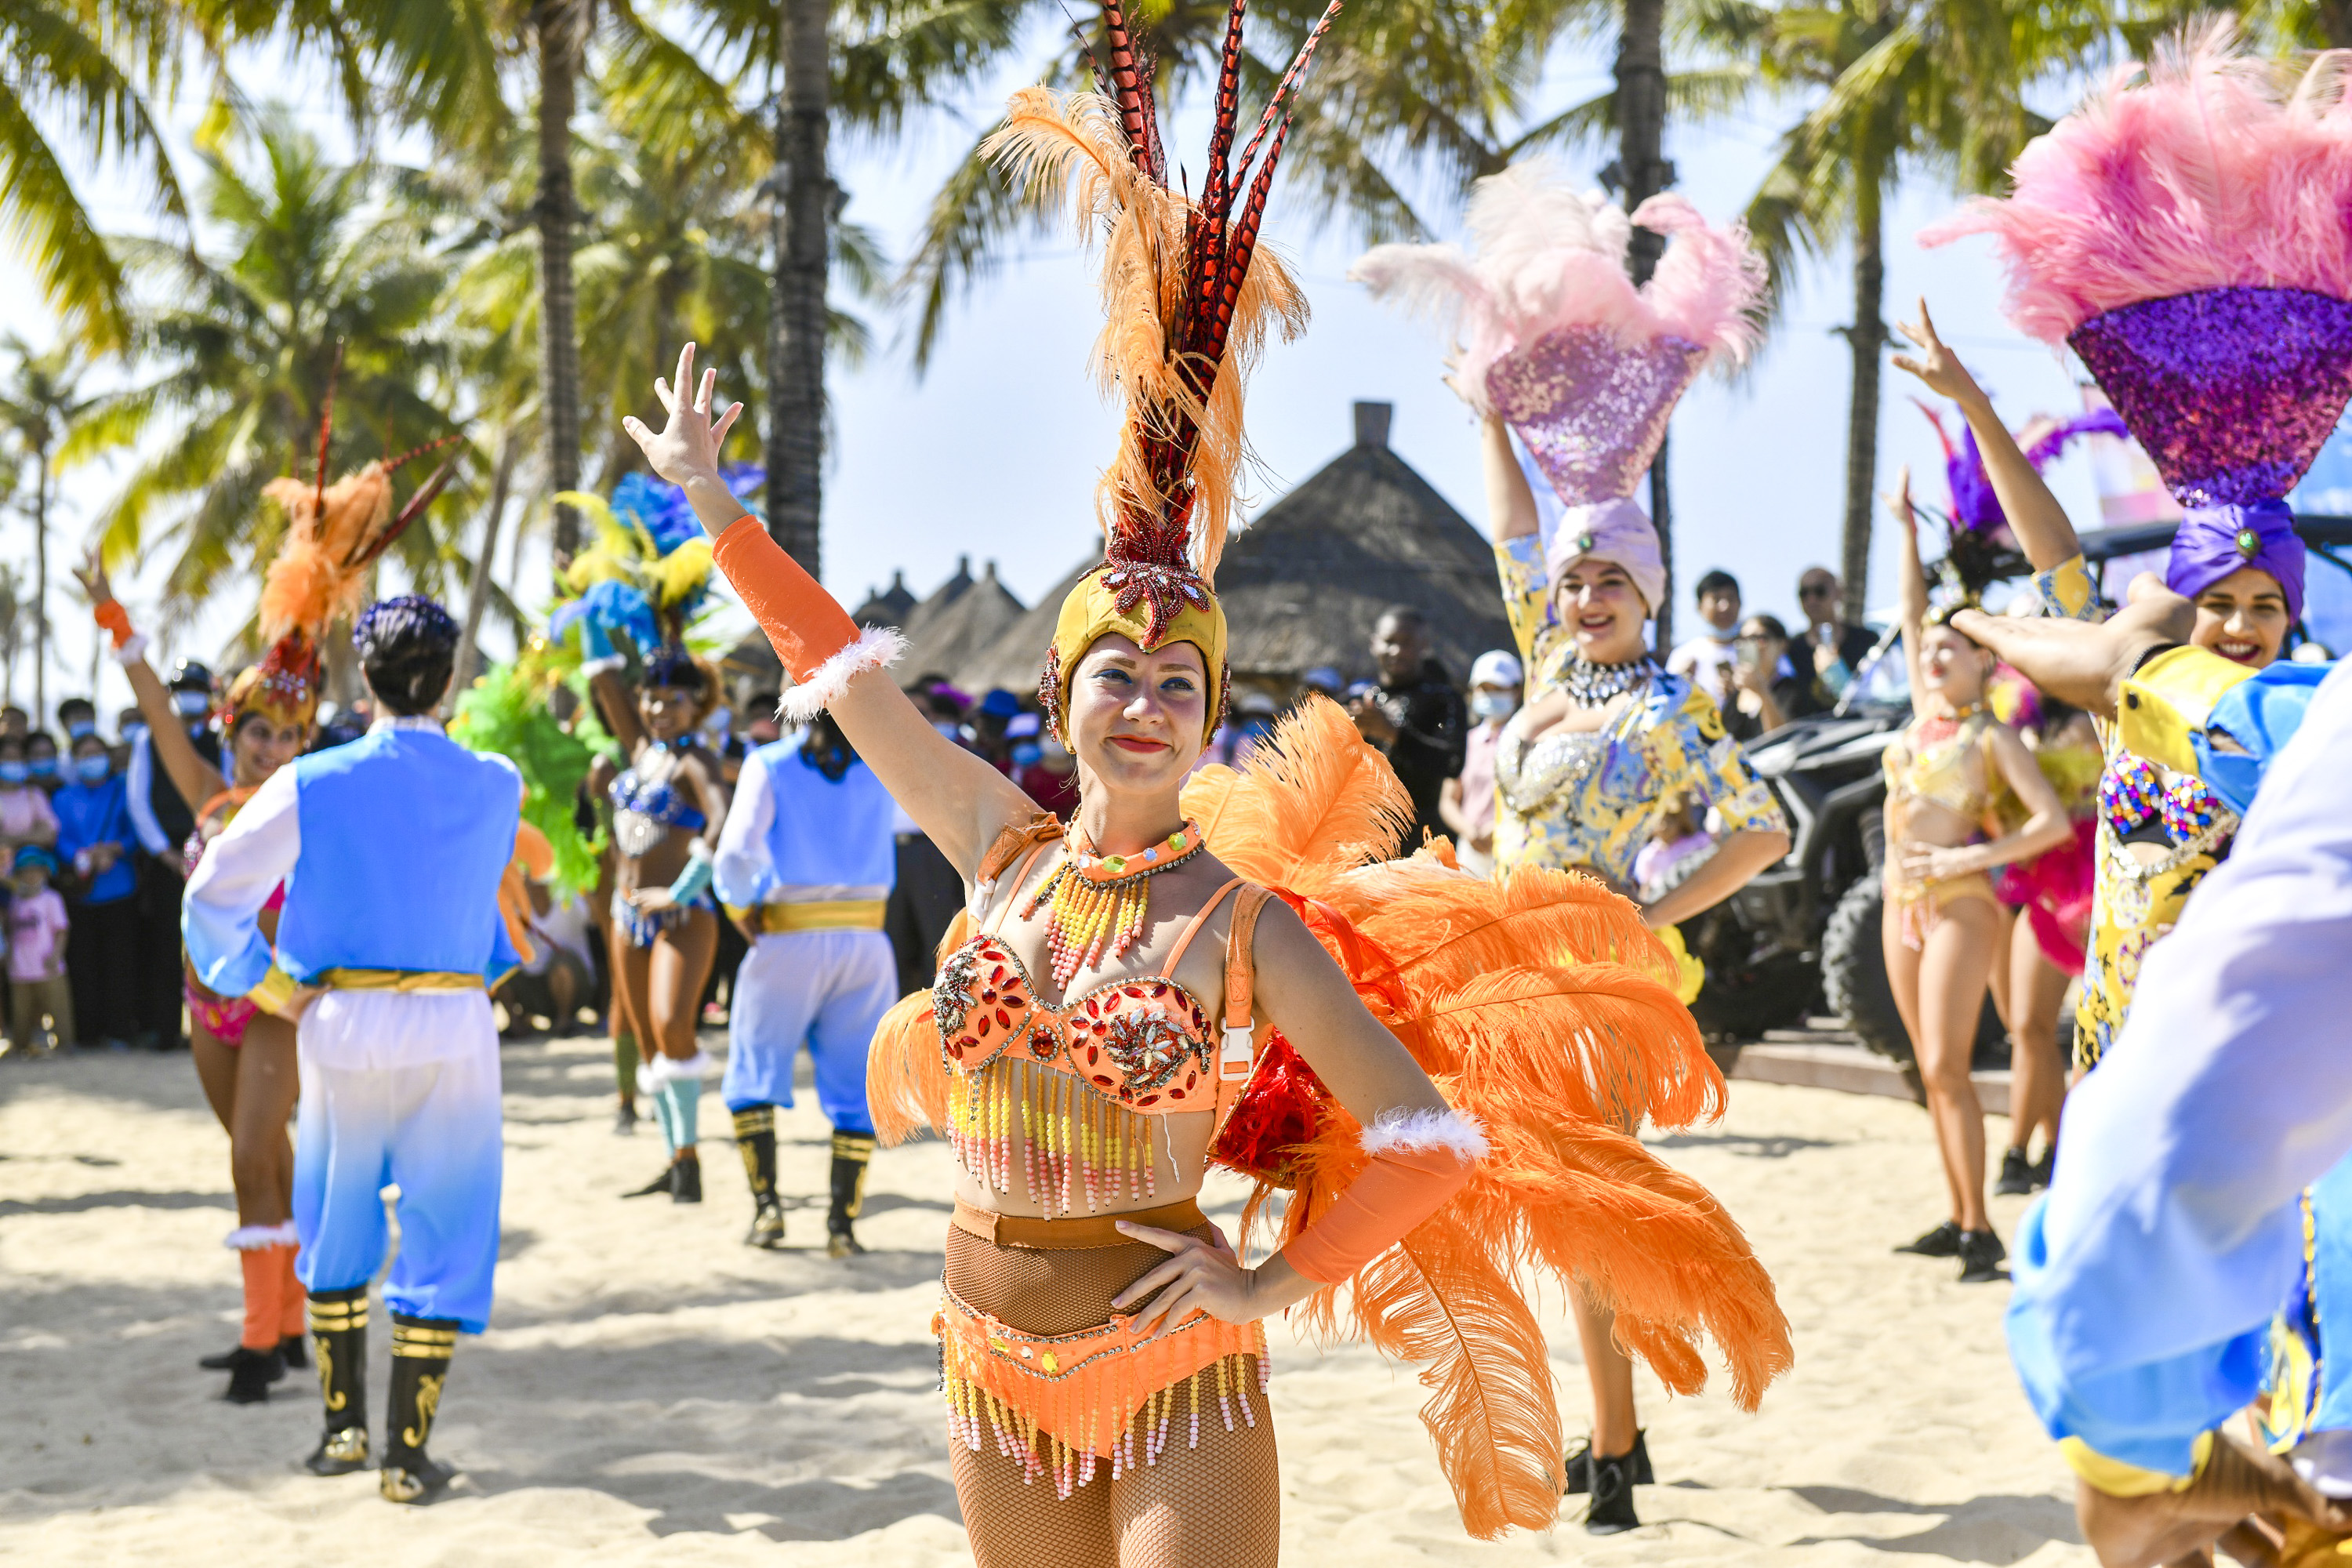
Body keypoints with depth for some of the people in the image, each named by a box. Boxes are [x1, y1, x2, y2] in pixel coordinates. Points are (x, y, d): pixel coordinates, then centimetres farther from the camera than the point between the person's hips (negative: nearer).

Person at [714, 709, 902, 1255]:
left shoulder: (770, 766, -6)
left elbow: (737, 853, -14)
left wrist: (741, 912, 2)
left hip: (789, 943, -2)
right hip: (865, 944, 2)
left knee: (753, 1077, 13)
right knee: (856, 1088, 9)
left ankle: (766, 1202, -1)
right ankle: (843, 1222, 3)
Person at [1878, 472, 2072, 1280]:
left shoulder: (1992, 736, -7)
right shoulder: (1922, 716, 10)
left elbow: (2054, 822, -13)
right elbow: (1912, 613, 13)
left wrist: (1972, 856, -18)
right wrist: (1906, 528, 11)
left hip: (1960, 906, -7)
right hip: (1903, 904, 7)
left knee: (1947, 1067, -13)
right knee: (1932, 1070, 7)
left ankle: (1980, 1230, -12)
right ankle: (1957, 1218, 12)